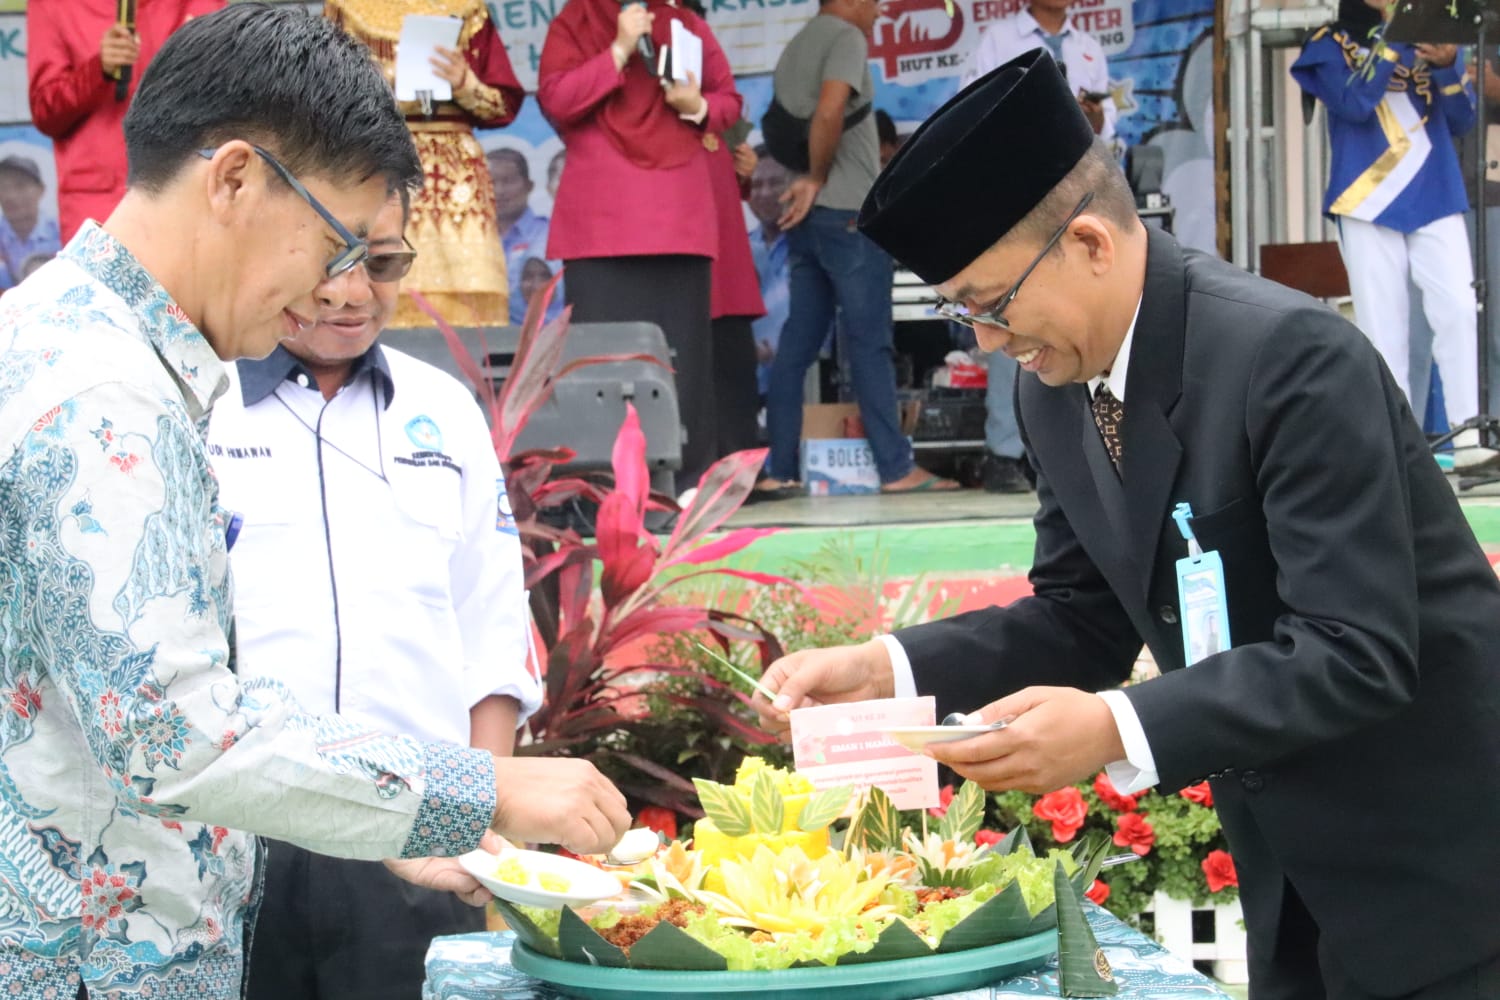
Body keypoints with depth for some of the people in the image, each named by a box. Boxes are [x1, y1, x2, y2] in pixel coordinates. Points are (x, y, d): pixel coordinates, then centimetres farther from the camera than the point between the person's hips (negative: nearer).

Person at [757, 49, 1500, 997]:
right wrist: (885, 668, -7)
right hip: (1292, 858, 7)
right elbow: (1086, 615, 7)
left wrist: (1117, 730, -36)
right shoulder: (1057, 385, -1)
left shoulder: (1293, 356, -25)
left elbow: (1354, 651, -28)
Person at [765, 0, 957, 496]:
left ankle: (779, 470, 5)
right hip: (847, 212, -8)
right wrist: (817, 179, -11)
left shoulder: (794, 47, 18)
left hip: (806, 217, 8)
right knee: (869, 342, -5)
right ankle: (896, 467, -3)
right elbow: (829, 114, -23)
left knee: (798, 342, 7)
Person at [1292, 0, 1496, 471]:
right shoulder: (1331, 45, 6)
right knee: (1383, 327, -1)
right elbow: (1353, 104, -13)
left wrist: (1448, 66, -10)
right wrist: (1390, 45, -15)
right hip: (1369, 203, -2)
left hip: (1435, 198, 2)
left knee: (1458, 311, -11)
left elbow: (1461, 120, 7)